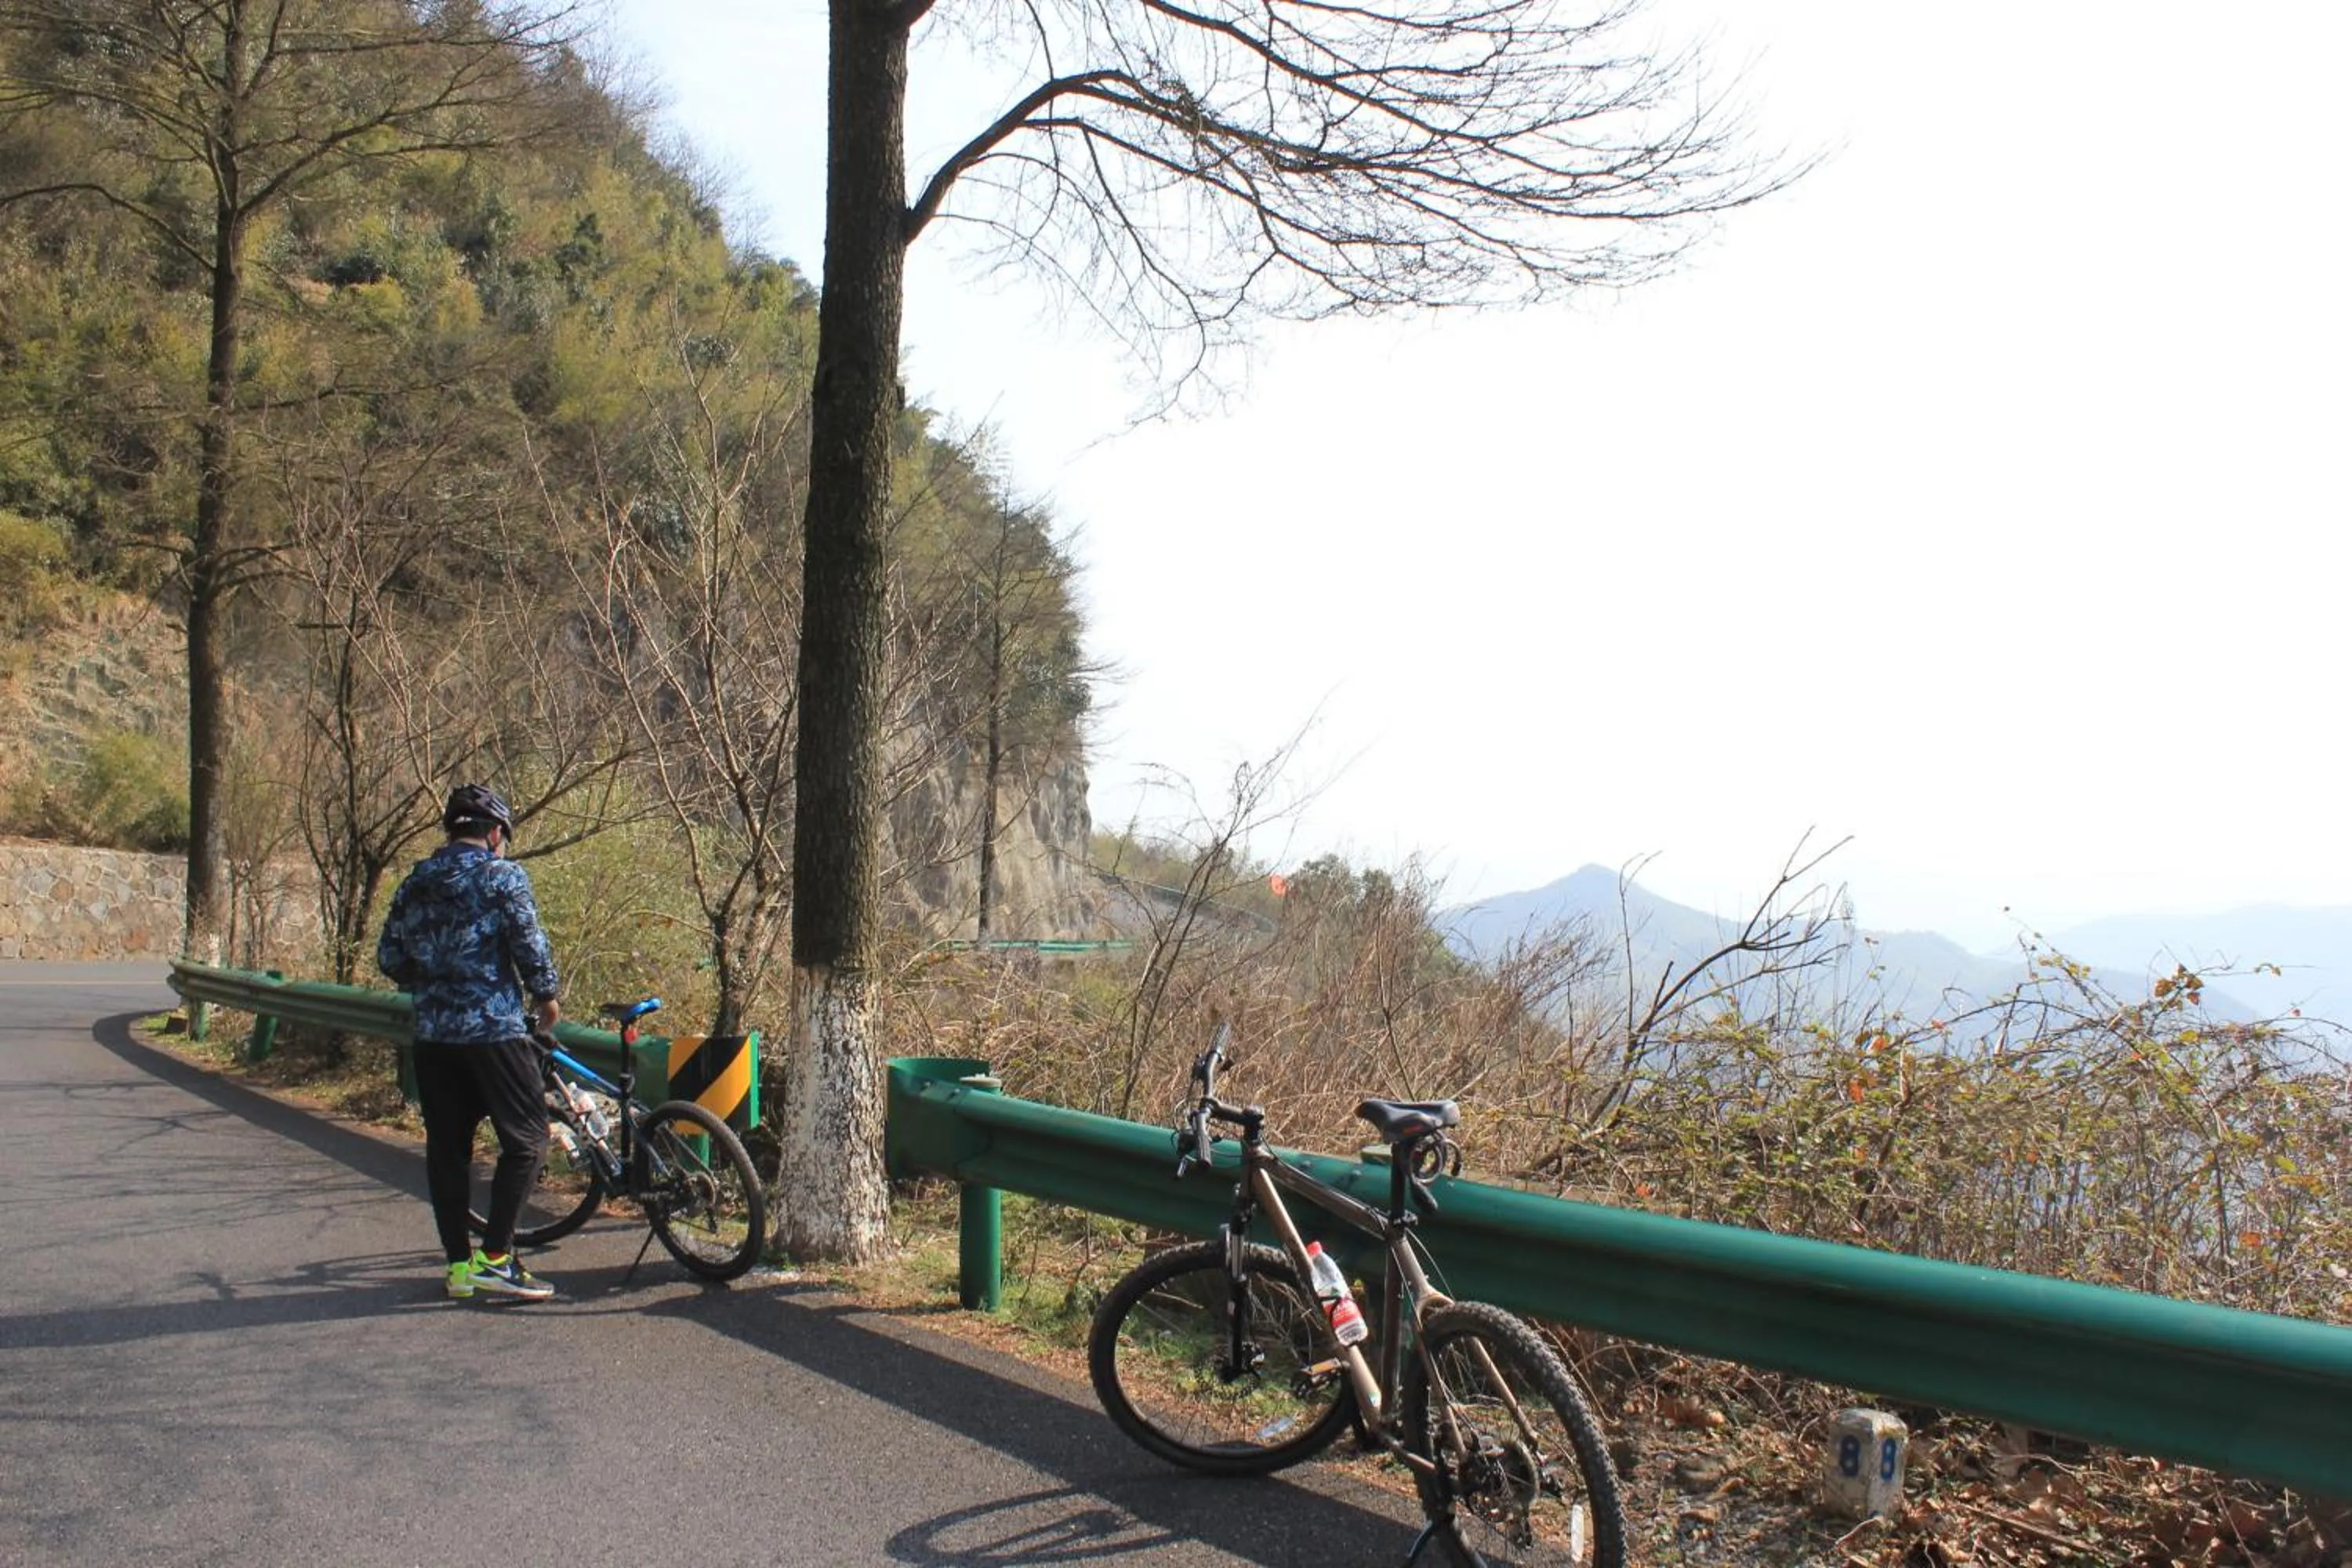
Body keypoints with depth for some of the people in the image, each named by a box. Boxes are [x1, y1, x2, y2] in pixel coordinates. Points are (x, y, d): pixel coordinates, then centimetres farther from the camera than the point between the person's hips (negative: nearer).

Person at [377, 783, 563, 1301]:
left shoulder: (415, 883, 12)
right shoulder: (502, 876, -6)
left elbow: (389, 957, 13)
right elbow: (530, 944, -10)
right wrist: (546, 997, 6)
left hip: (432, 1034, 6)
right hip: (492, 1029, -6)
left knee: (446, 1147, 11)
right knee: (526, 1139, 1)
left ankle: (459, 1263, 15)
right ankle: (494, 1258, -5)